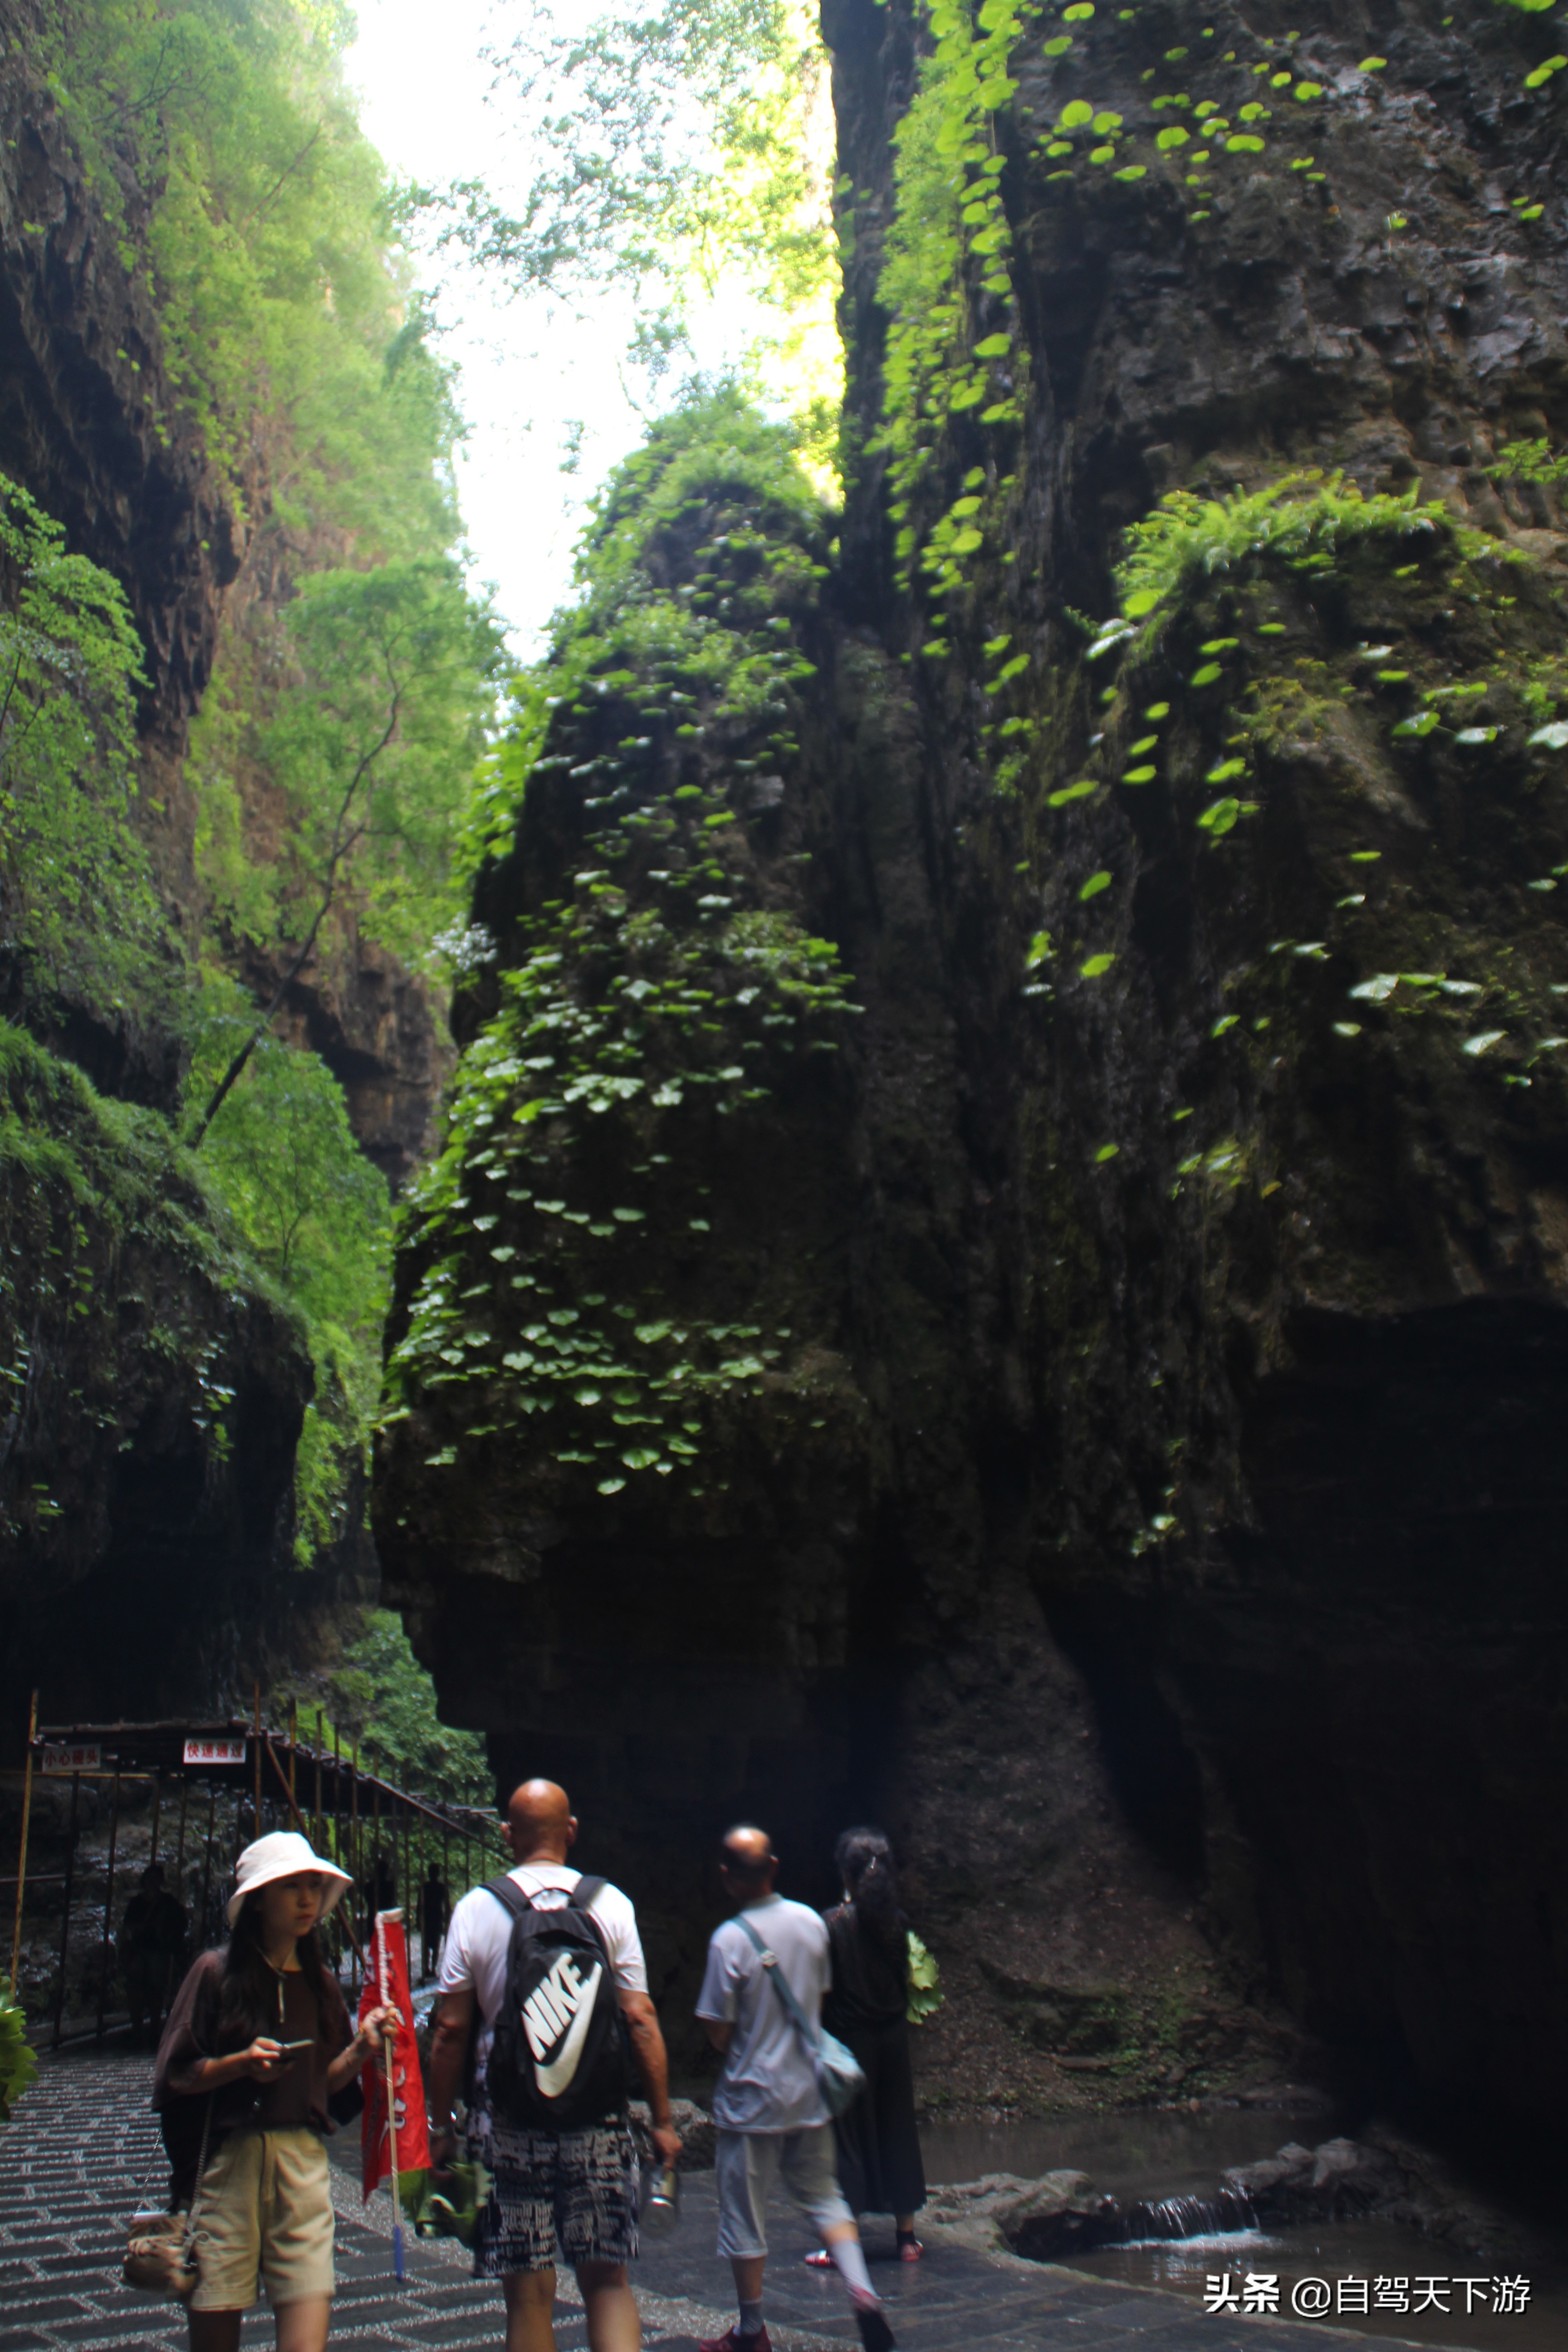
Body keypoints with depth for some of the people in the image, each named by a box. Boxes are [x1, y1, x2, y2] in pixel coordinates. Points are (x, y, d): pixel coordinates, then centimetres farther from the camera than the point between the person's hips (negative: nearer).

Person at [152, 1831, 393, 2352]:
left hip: (303, 2162, 3)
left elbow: (326, 2081, 14)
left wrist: (361, 2048, -4)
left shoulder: (319, 1983, 11)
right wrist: (241, 2063, -16)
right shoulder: (217, 1972, -1)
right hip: (227, 2159, -3)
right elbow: (176, 2076, -1)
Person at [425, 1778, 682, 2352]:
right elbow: (640, 2019, -3)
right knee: (607, 2281, 10)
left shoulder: (476, 1908, -1)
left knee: (528, 2293, 9)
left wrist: (441, 2123, 8)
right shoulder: (609, 1904, -1)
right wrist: (663, 2120, 3)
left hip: (506, 2118, 0)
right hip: (597, 2119, 0)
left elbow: (452, 2029, -1)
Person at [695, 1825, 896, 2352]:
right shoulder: (811, 1923, -4)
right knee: (824, 2198, 18)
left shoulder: (729, 1940, -20)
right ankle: (862, 2293, 0)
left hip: (751, 2097, -5)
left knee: (744, 2218, 10)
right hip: (808, 2091, 5)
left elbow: (719, 2034, -15)